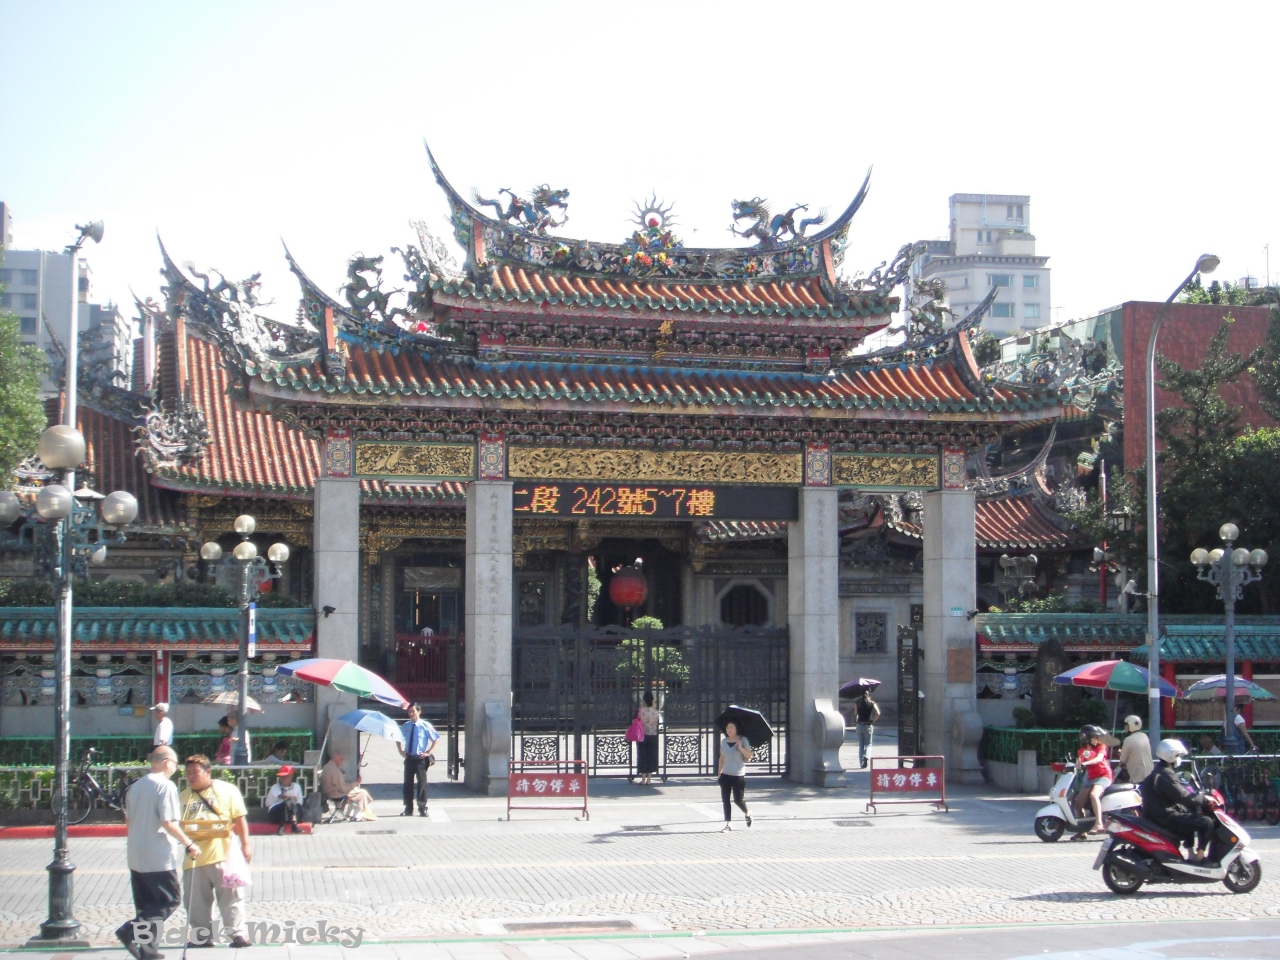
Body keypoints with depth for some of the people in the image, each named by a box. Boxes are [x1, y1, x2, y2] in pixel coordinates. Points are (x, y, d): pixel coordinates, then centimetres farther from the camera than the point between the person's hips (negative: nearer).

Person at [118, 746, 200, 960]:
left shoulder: (136, 786, 11)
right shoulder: (166, 786, -13)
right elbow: (169, 823, -20)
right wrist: (188, 844, -11)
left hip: (135, 856, 8)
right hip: (158, 857, -8)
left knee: (146, 905, 14)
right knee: (170, 899, 0)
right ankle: (132, 932, -13)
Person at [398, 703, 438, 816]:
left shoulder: (425, 726, -5)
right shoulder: (406, 726, 7)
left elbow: (436, 738, -2)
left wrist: (428, 752, -7)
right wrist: (401, 751, 9)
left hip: (421, 758, -4)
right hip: (409, 758, 4)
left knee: (422, 783, -1)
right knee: (408, 783, 6)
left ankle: (422, 808, 7)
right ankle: (408, 809, 15)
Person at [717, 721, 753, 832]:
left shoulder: (743, 740, -3)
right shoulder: (724, 742, 8)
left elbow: (749, 756, -8)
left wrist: (741, 748, -22)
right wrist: (719, 773, 13)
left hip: (738, 775, -4)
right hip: (725, 774, 4)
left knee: (738, 799, -2)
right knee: (725, 800, -1)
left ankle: (747, 814, 29)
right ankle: (728, 824, 6)